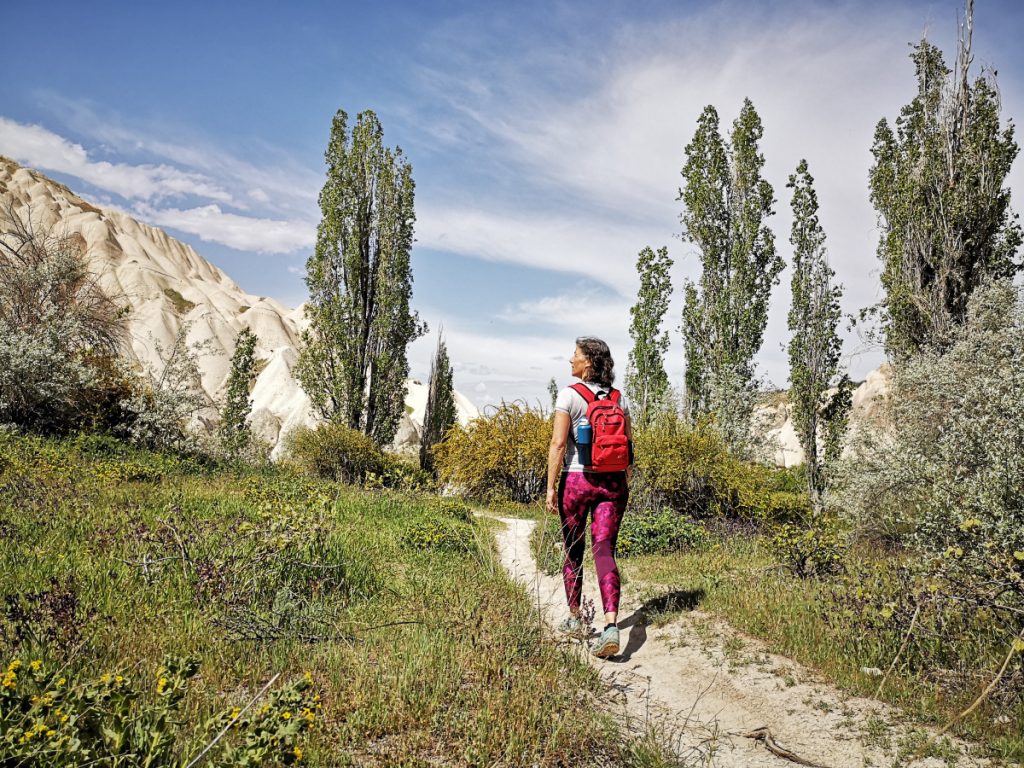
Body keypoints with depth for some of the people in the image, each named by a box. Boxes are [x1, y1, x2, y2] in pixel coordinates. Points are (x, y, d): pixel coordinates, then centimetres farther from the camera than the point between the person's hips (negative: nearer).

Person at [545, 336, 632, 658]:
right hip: (613, 482, 3)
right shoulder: (618, 398, 8)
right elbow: (628, 445, 10)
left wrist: (551, 487, -7)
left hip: (577, 479, -3)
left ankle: (574, 619, 28)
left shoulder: (569, 395, -7)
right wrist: (624, 485, 19)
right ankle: (611, 626, -17)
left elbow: (558, 444, -11)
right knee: (604, 551, -1)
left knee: (573, 551, 14)